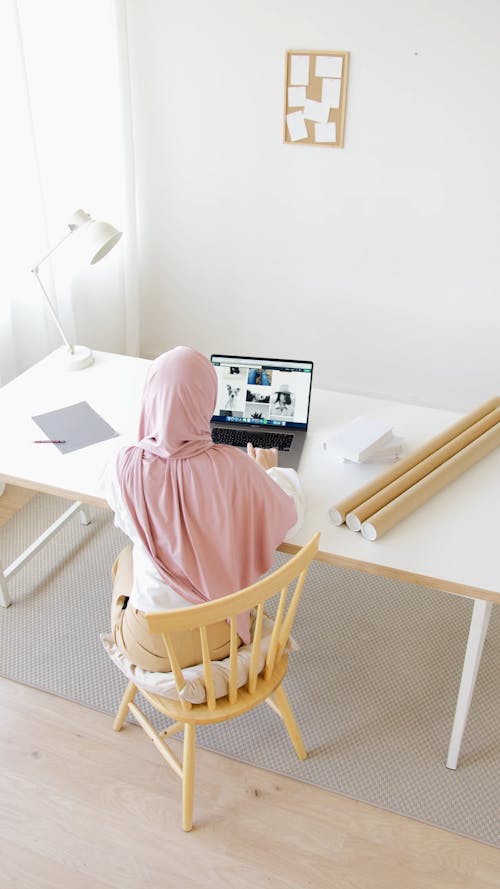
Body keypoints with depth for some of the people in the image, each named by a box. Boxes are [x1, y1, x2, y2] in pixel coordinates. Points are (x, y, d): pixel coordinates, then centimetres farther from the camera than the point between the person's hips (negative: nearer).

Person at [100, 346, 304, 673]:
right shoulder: (233, 466, -23)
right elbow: (290, 520, -6)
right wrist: (269, 471, 13)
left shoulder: (127, 467, -22)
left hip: (151, 645, 0)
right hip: (221, 636, 1)